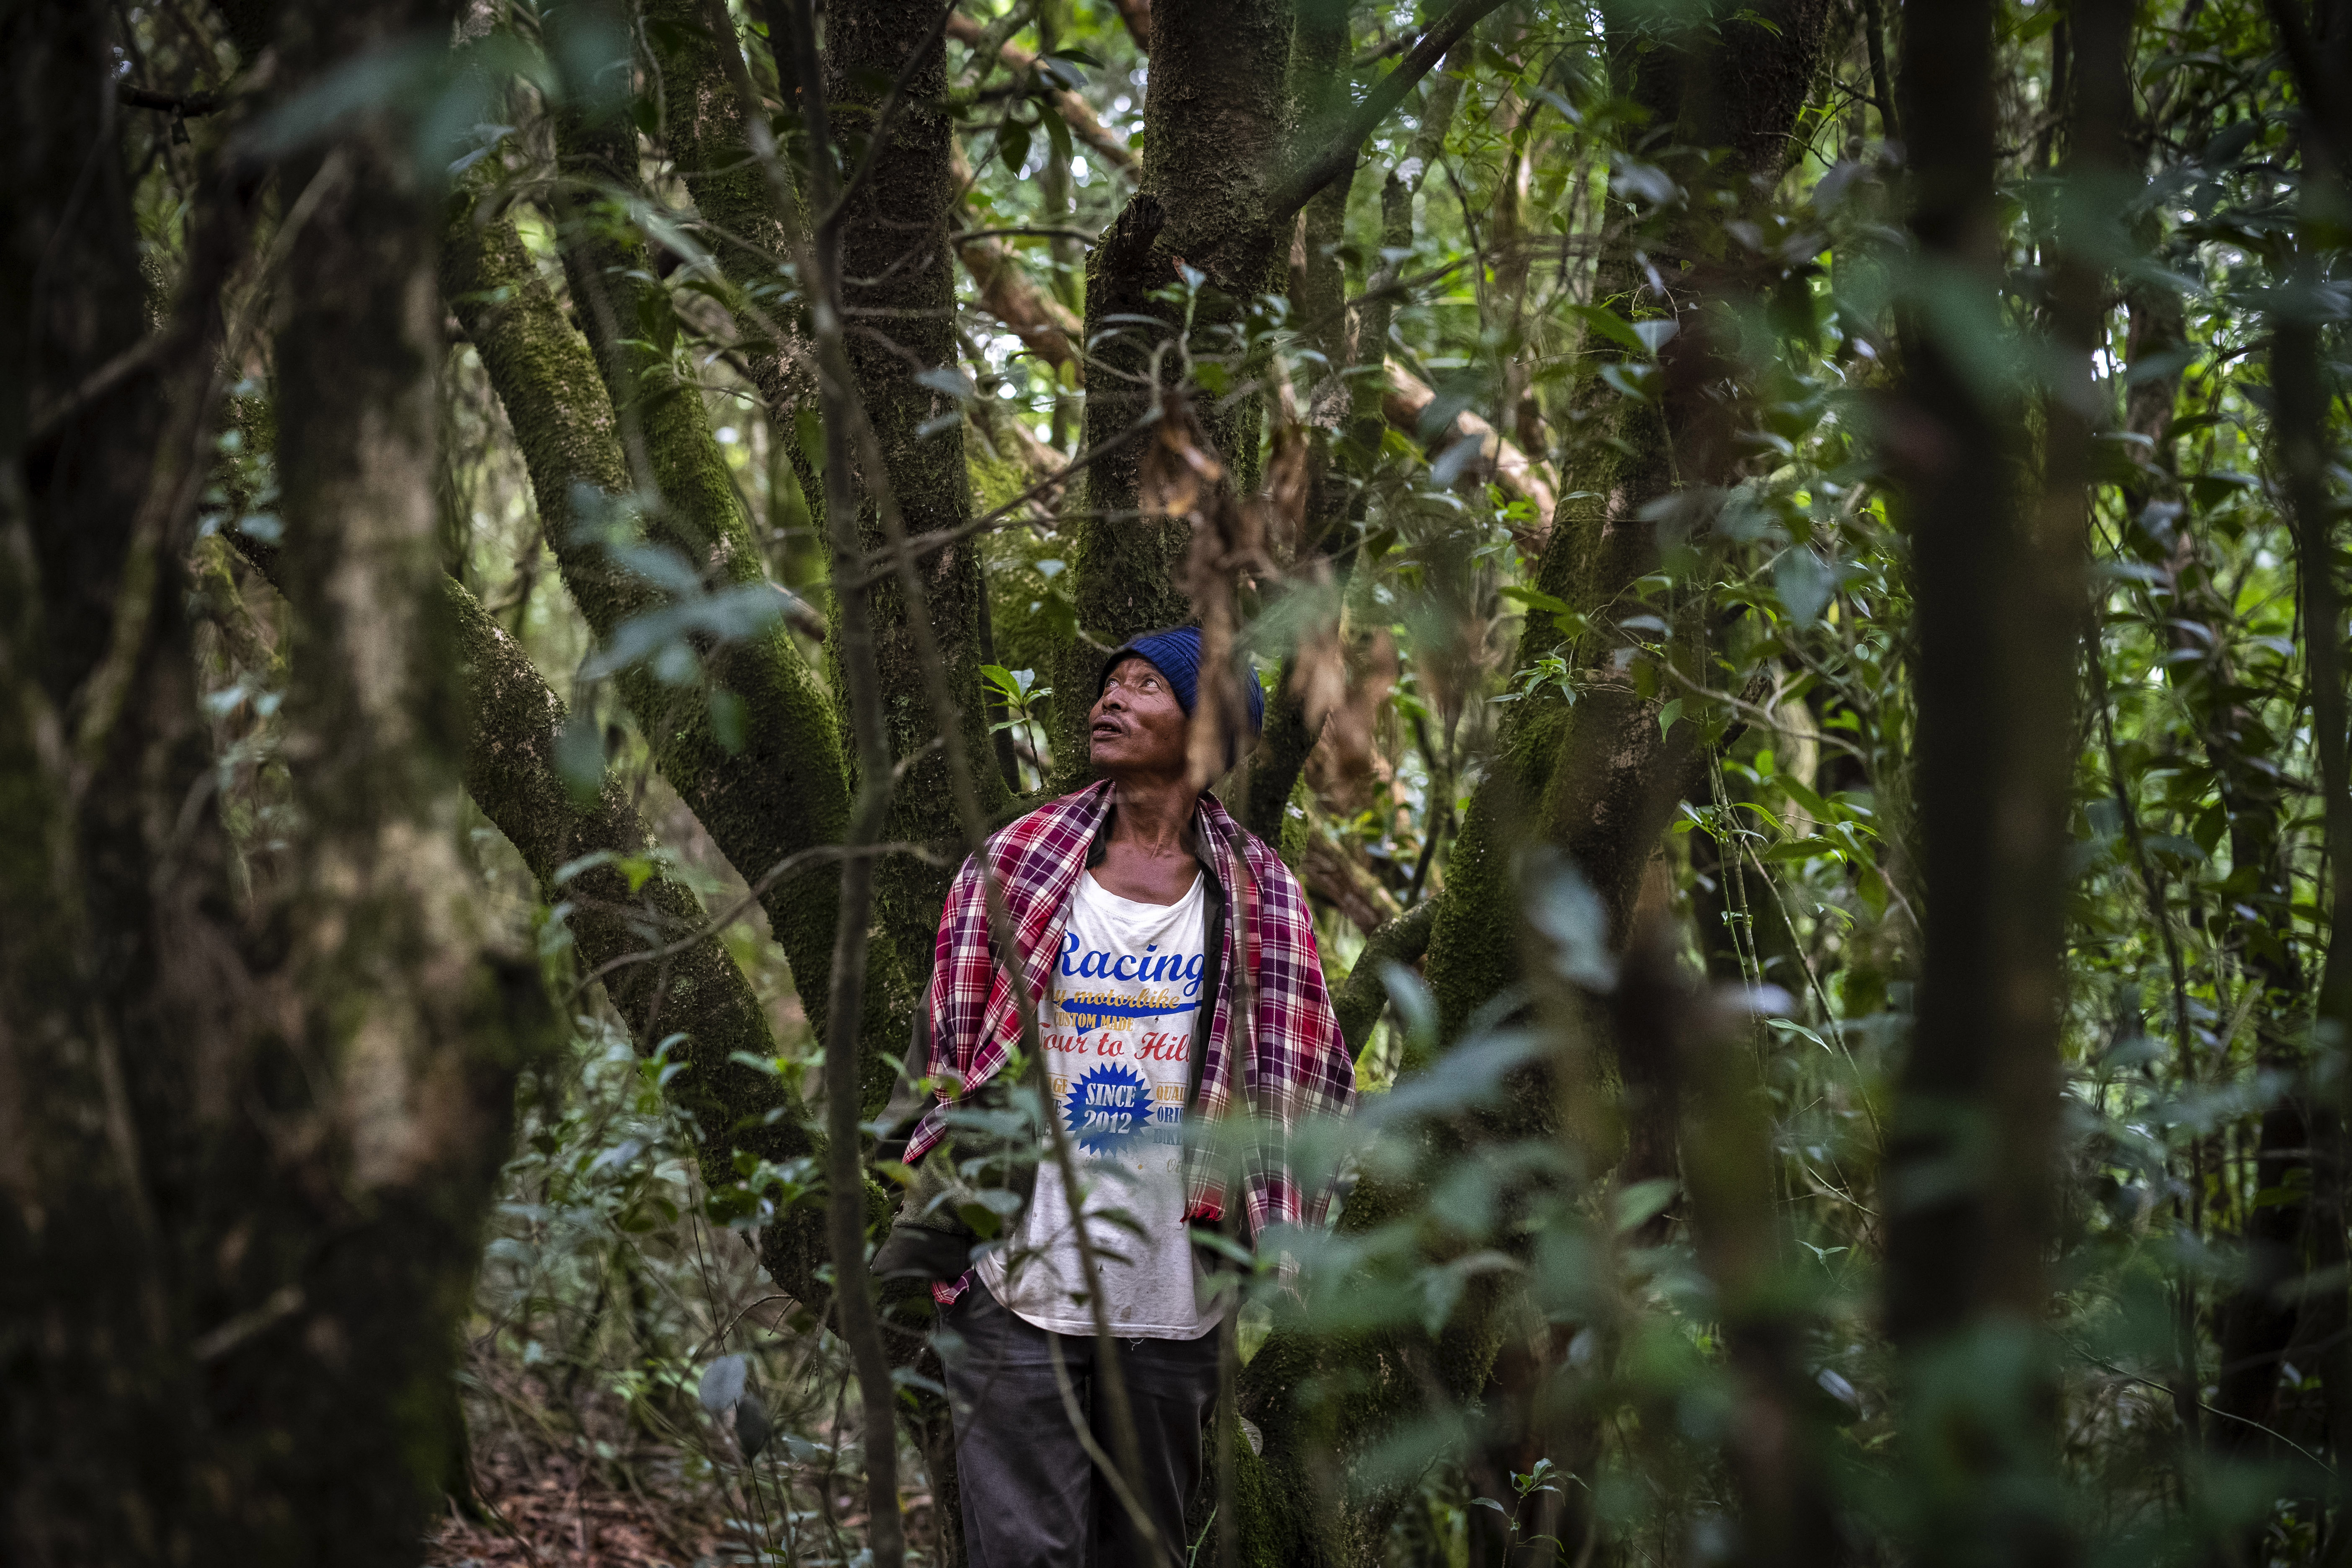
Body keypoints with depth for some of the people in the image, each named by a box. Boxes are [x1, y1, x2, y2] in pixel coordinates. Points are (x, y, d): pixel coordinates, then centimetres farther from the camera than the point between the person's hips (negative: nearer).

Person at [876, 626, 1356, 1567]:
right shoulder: (1017, 864, 3)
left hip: (1174, 1299, 1)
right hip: (1020, 1287, -1)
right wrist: (923, 1224, 1)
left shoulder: (1257, 894, 4)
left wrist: (1276, 1240, -2)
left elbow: (1300, 1083, 7)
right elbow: (947, 1057, 6)